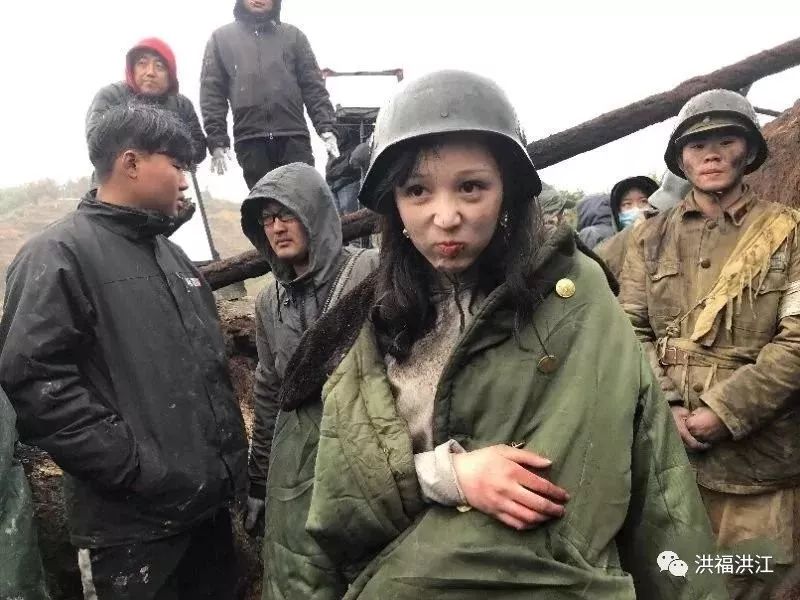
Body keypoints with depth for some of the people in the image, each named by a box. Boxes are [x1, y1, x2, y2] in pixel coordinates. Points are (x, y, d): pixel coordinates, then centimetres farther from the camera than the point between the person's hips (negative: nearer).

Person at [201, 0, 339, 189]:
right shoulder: (221, 38, 14)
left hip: (293, 137, 0)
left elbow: (313, 85, 10)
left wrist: (326, 129, -3)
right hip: (249, 141, 0)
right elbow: (212, 93, 9)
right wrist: (217, 141, -1)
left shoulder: (293, 35, 16)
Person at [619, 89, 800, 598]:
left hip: (755, 455, -1)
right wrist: (666, 407, -11)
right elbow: (630, 331, 3)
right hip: (663, 448, 2)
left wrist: (722, 413, -15)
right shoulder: (652, 238, 8)